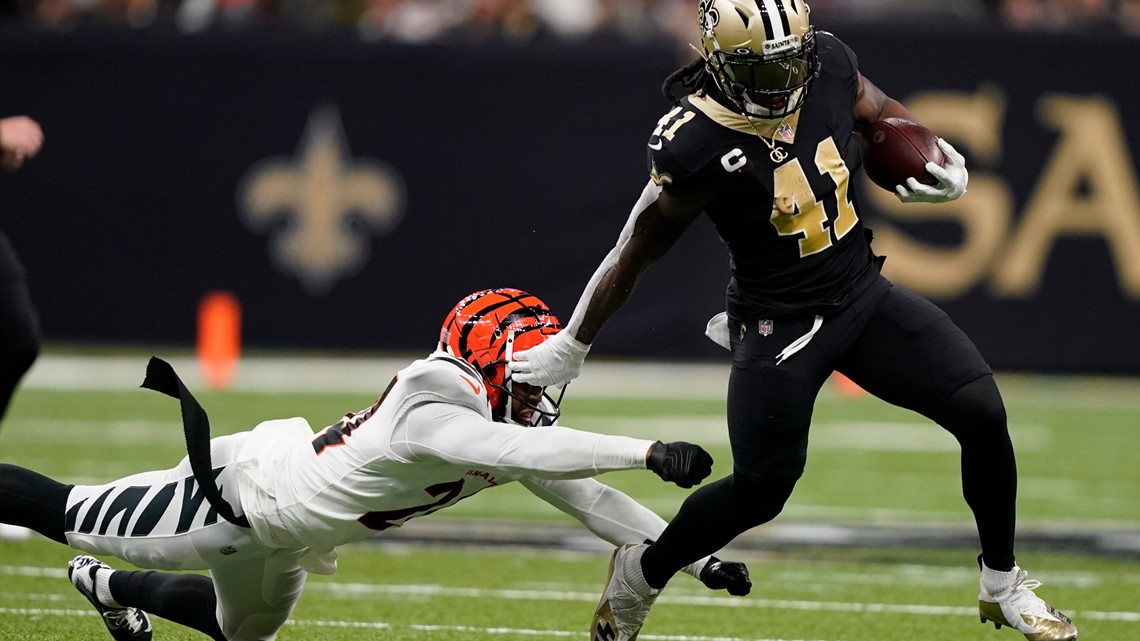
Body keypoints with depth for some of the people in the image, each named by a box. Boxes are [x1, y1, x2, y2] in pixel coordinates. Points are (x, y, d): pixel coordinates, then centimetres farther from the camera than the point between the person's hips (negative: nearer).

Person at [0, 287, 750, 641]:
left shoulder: (518, 420, -11)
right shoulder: (434, 402, -38)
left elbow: (588, 497, -6)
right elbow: (523, 453, -53)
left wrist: (696, 557, -13)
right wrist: (650, 452, -58)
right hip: (239, 490, -9)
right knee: (70, 515, 6)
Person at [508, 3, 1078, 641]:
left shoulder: (828, 65, -10)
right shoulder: (694, 146, -24)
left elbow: (883, 114, 12)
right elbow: (636, 253, -11)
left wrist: (945, 167, -6)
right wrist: (573, 347, -3)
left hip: (865, 296, 5)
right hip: (778, 322, -5)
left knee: (982, 413, -7)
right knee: (760, 492, 4)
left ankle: (1004, 587, 12)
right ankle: (641, 573, 34)